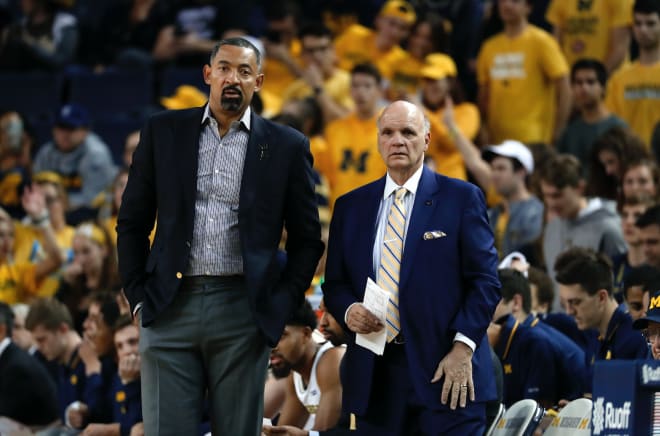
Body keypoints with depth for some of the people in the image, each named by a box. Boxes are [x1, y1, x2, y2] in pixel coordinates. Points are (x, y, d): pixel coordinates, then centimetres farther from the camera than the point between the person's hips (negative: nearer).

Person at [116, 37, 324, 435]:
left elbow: (307, 238, 11)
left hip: (242, 312, -1)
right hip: (170, 308, 1)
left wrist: (282, 306, 2)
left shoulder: (286, 146, 6)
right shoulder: (163, 132, 8)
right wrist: (137, 296, 5)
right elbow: (132, 222, 12)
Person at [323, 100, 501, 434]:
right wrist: (349, 311, -7)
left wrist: (463, 347, -11)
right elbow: (335, 284, 17)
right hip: (375, 375, 3)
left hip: (448, 370, -3)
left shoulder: (462, 198, 2)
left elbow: (485, 280, -1)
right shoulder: (350, 206, 14)